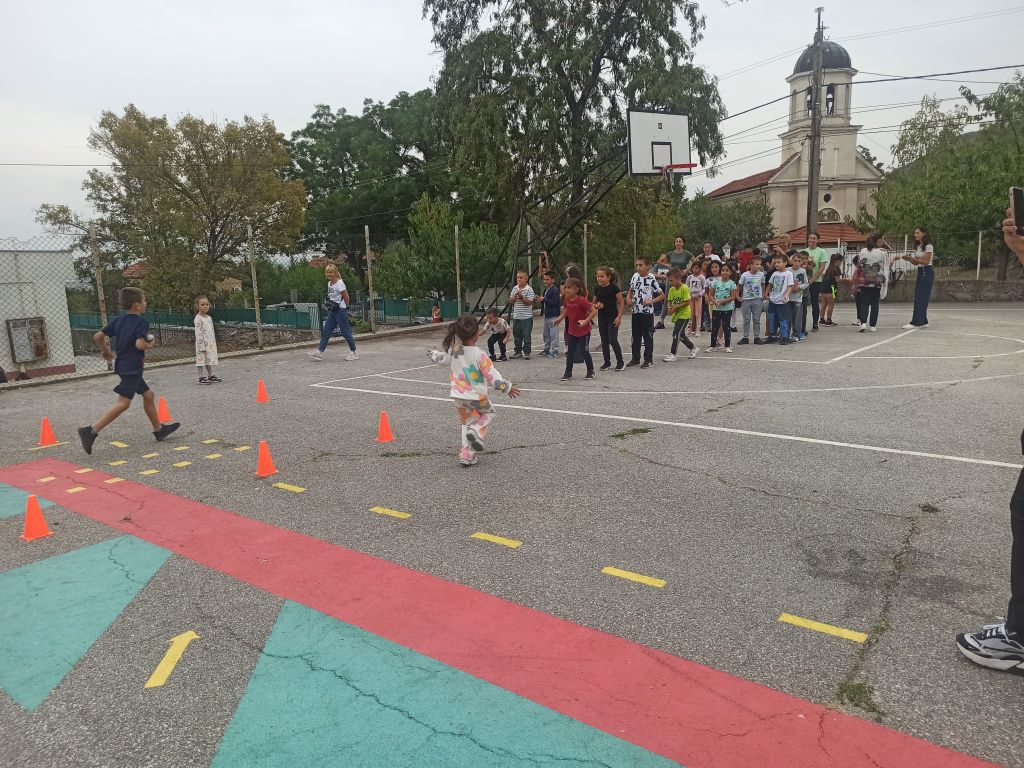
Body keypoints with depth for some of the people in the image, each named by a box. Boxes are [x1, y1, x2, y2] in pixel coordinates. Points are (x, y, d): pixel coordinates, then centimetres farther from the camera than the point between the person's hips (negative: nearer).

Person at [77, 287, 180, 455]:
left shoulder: (118, 320, 9)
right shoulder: (142, 322, -13)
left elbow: (98, 336, 6)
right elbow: (139, 344, -26)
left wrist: (106, 352, 22)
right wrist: (149, 345, -5)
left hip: (122, 365, 9)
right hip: (132, 367, -9)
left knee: (148, 395, 17)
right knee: (123, 403, -10)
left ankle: (159, 430, 25)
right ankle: (91, 431, -16)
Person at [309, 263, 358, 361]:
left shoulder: (339, 283, -14)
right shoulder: (329, 283, 11)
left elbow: (346, 297, -12)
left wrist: (345, 306, 0)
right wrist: (328, 304, 8)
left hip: (340, 310, -8)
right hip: (332, 311, 9)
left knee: (345, 332, -2)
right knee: (326, 331, 4)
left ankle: (353, 352, 8)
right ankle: (320, 351, 4)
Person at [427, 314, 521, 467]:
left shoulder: (454, 350, -5)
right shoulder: (479, 354, -22)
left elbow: (443, 357, 16)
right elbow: (492, 376, -18)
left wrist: (434, 354, 40)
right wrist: (507, 387, -4)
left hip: (458, 396, 5)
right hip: (476, 396, -5)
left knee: (466, 423, 21)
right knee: (488, 413, 23)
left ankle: (466, 456, 17)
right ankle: (476, 431, -5)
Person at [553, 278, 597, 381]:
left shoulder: (582, 300, -22)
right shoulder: (567, 299, -1)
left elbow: (594, 311, -22)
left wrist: (586, 321, -31)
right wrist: (560, 318, 8)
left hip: (583, 331, -6)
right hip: (572, 331, 6)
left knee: (584, 351, 1)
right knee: (570, 352, 7)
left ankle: (590, 371, 18)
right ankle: (568, 372, 14)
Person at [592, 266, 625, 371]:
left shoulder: (614, 288, -9)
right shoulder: (597, 289, 6)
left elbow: (622, 302, -9)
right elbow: (593, 303, 16)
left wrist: (619, 317, -14)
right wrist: (597, 305, -8)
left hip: (612, 318, -5)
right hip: (601, 318, 6)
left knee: (613, 340, -9)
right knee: (604, 341, 9)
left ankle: (620, 362, 6)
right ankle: (607, 362, 20)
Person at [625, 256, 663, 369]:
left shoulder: (651, 280, -12)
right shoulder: (635, 276, 3)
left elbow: (662, 295, -7)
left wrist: (651, 301, -18)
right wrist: (628, 298, 1)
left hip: (647, 312, -6)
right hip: (636, 311, 6)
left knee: (648, 337, 3)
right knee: (636, 336, 13)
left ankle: (648, 360, 11)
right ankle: (635, 358, 23)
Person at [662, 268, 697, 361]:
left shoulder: (684, 288, -16)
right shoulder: (671, 289, 5)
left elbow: (687, 302, -19)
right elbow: (670, 301, 11)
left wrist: (675, 307, -22)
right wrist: (669, 307, -11)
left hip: (684, 314, -8)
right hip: (676, 315, 8)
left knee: (676, 333, -14)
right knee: (681, 334, 14)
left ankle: (672, 354, -10)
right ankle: (693, 348, 33)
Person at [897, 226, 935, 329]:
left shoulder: (928, 246, -12)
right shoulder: (917, 246, 13)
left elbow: (925, 261, -16)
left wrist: (912, 258, -22)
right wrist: (908, 259, -6)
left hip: (927, 272, -9)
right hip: (920, 272, 9)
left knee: (920, 298, -10)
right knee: (918, 298, 7)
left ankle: (916, 322, -10)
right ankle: (923, 321, 12)